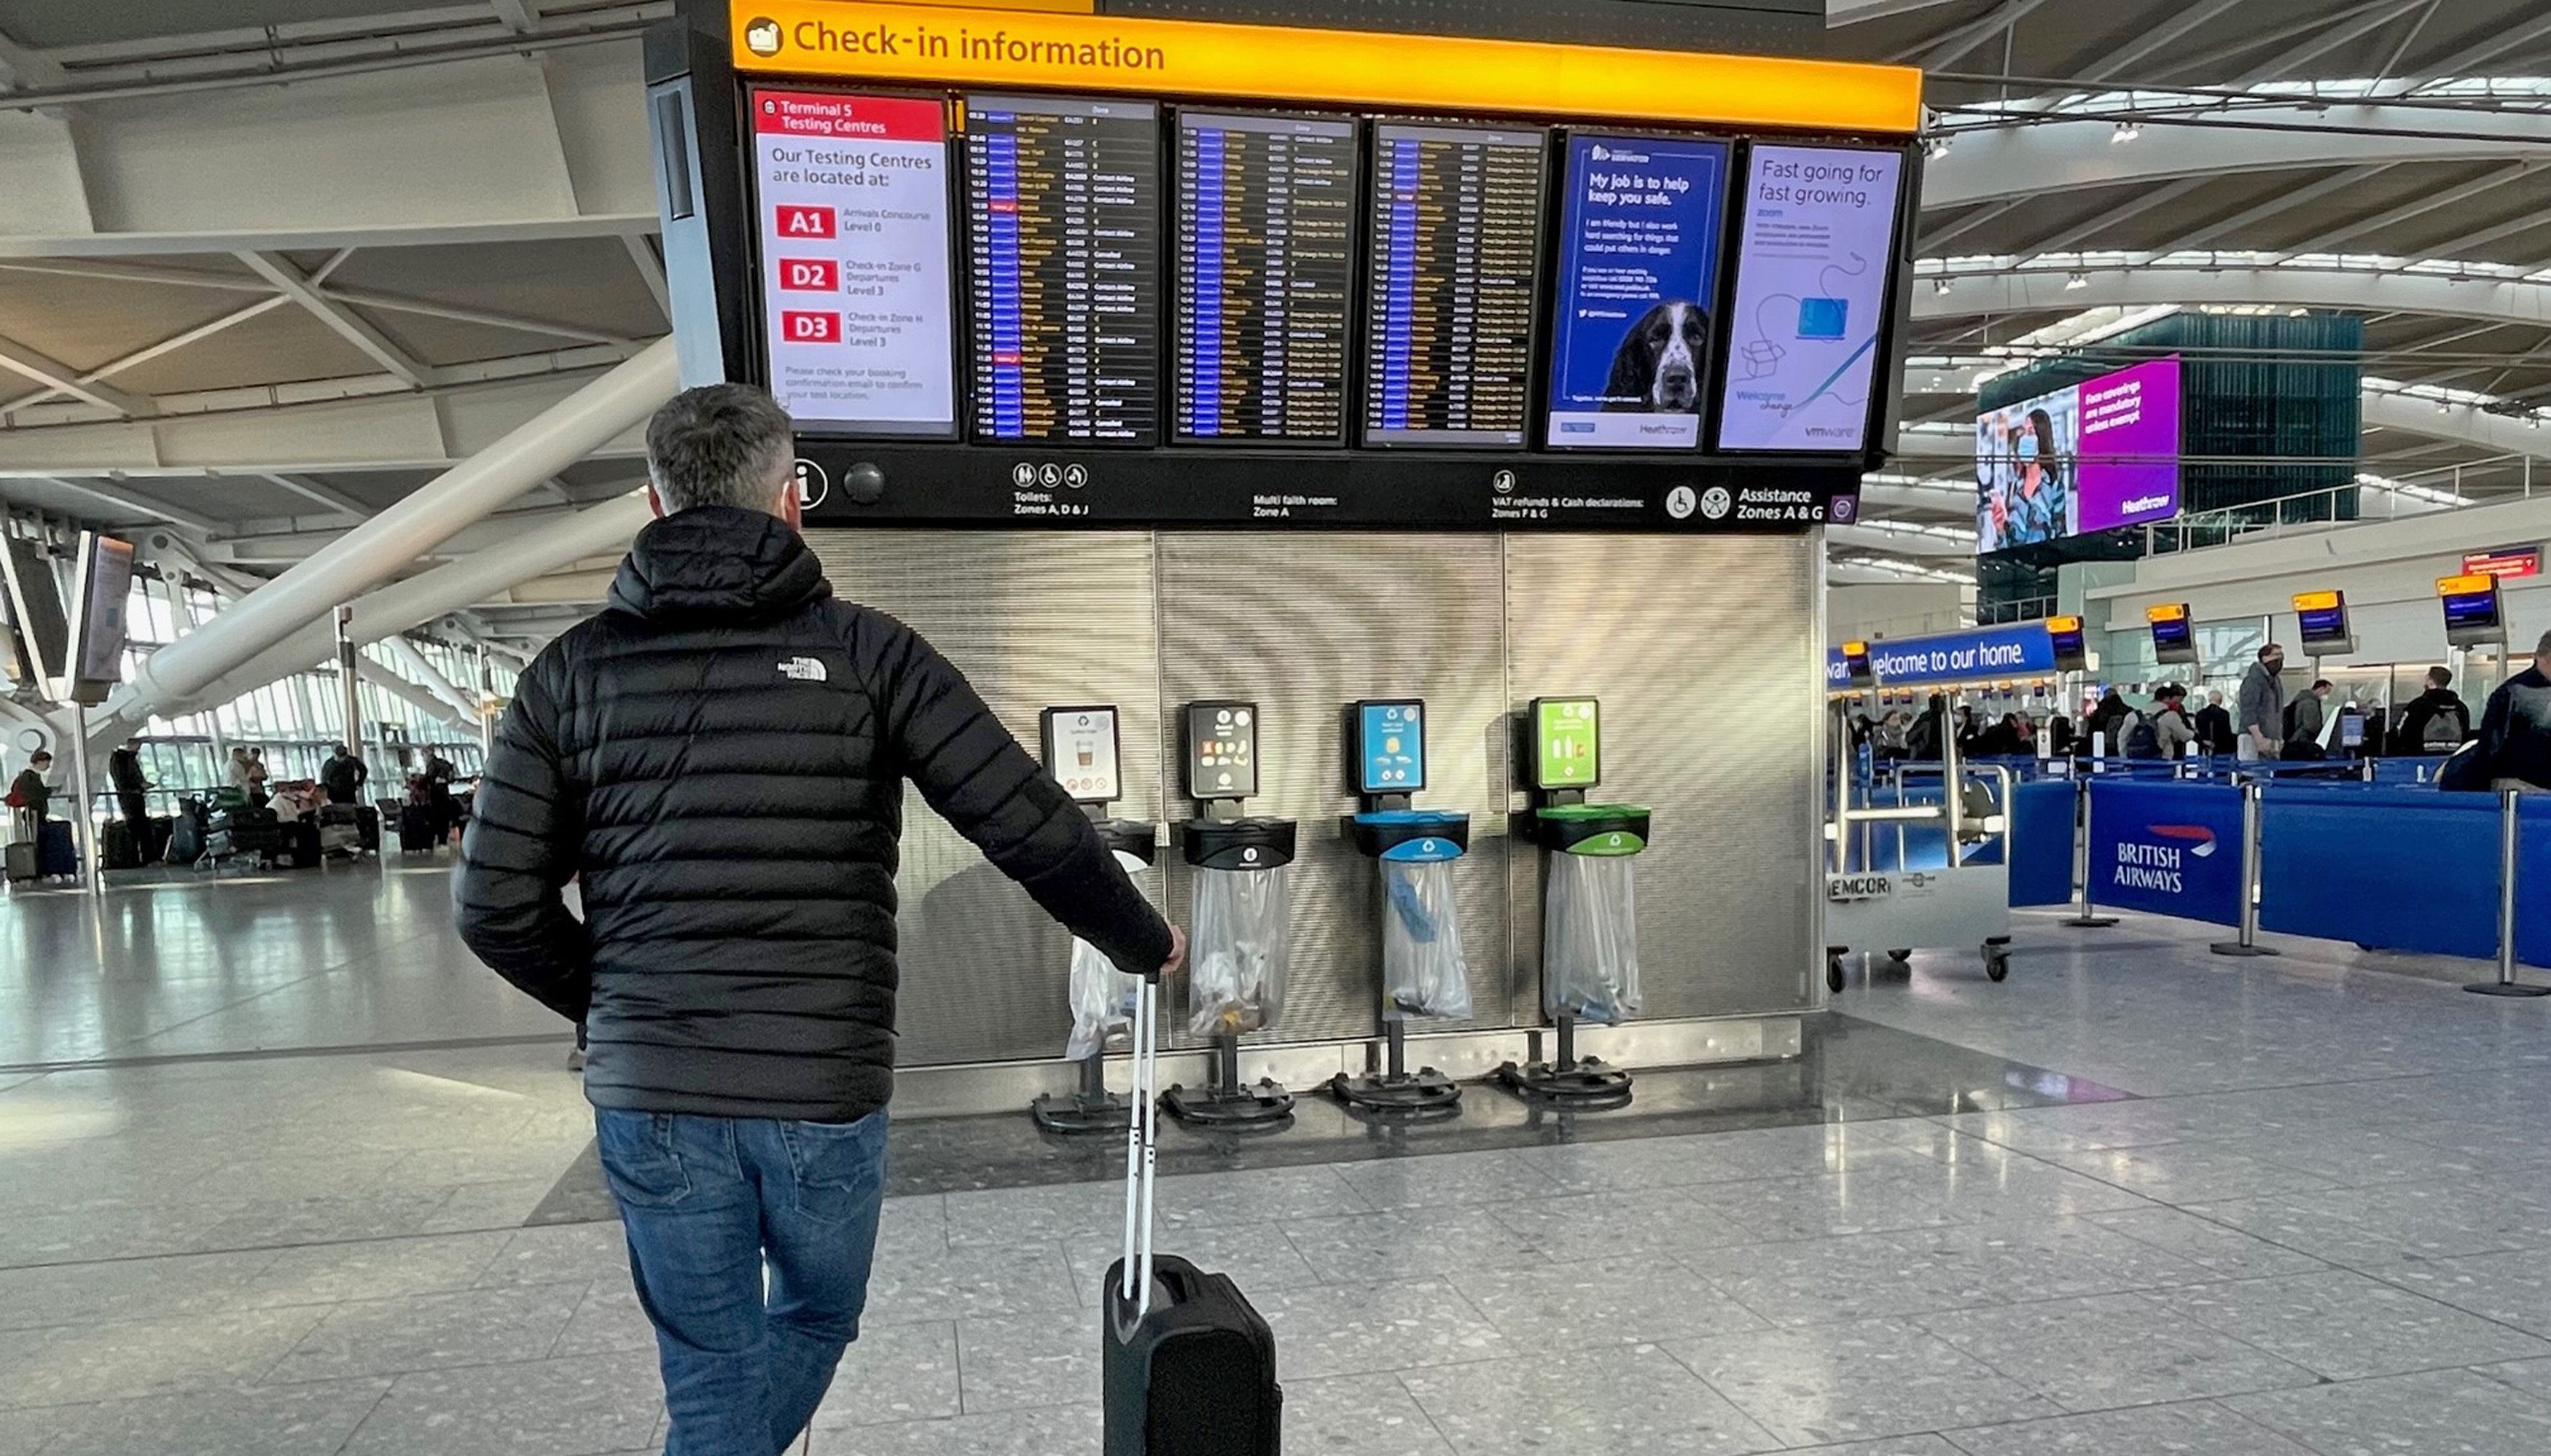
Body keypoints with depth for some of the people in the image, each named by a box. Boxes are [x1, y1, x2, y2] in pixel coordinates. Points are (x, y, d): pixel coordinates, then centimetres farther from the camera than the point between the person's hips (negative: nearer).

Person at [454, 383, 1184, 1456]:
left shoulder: (573, 671, 2)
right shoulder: (866, 652, -5)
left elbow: (496, 906, 0)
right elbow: (1038, 833, -9)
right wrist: (1143, 945, 8)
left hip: (649, 1094, 2)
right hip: (824, 1089, -2)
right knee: (816, 1319, 26)